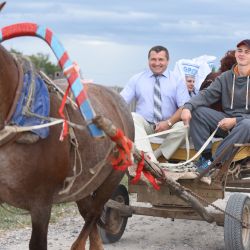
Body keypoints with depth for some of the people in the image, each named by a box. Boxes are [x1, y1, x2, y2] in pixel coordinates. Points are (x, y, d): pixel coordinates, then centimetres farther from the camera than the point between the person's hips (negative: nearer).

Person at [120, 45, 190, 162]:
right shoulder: (136, 79, 11)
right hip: (143, 125, 1)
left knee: (183, 126, -30)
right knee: (133, 117, -31)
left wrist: (169, 122, -18)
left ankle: (156, 155, -20)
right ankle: (150, 159, -45)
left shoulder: (177, 80, 8)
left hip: (169, 127, 0)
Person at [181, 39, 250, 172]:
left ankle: (214, 161, -32)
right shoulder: (225, 77, 10)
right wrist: (187, 106, -22)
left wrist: (235, 121, -22)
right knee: (196, 111, -14)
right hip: (226, 119, 4)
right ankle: (205, 156, -20)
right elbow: (207, 95, -2)